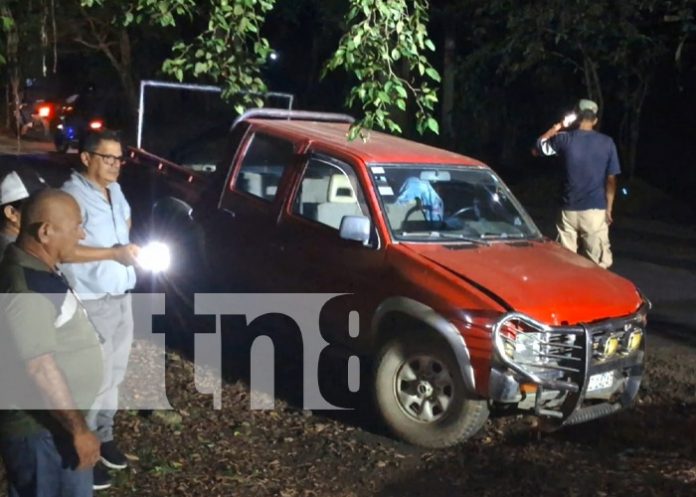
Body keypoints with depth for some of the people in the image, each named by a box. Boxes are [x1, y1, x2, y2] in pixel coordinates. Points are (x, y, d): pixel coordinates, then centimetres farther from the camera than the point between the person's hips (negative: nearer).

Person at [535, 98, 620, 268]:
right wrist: (609, 208, 7)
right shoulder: (607, 143, -2)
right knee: (598, 262, 4)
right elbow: (611, 179, 0)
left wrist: (554, 130, 25)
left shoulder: (565, 138, -3)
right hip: (596, 210, -1)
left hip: (570, 209, 1)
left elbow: (538, 147, 14)